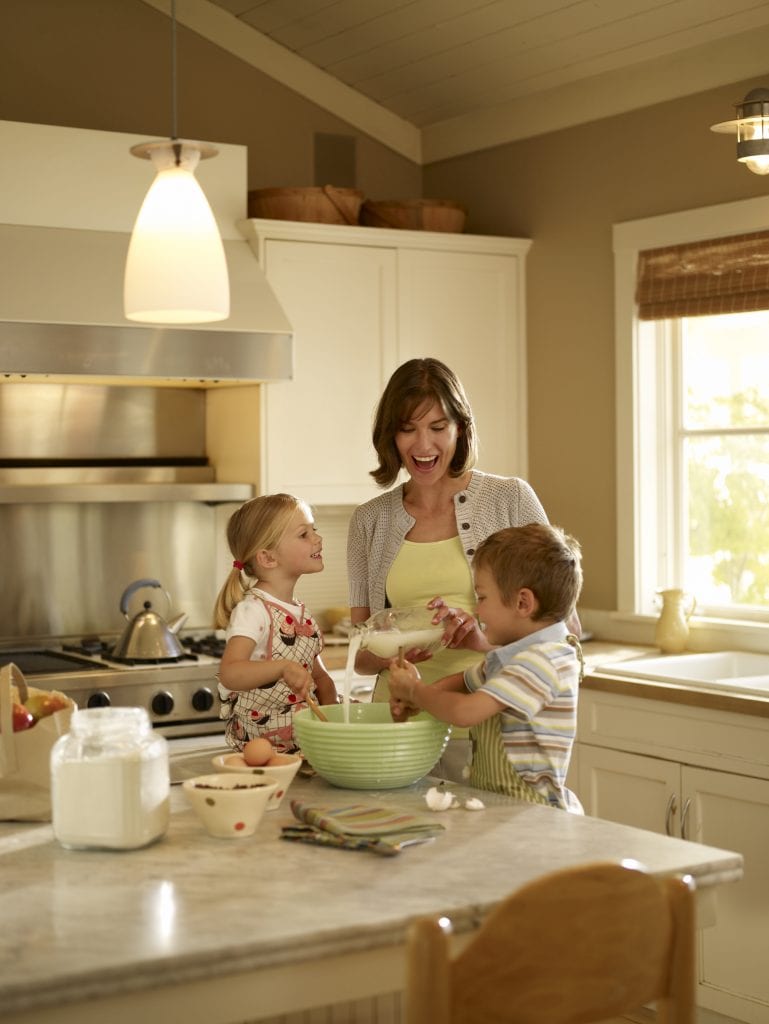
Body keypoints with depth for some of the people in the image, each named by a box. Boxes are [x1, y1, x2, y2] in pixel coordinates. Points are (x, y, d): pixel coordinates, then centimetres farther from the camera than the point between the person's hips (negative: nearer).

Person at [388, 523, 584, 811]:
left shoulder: (542, 661, -15)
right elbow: (465, 681, 29)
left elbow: (464, 712, -20)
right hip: (494, 802, 9)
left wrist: (415, 691, -2)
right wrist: (416, 698, 9)